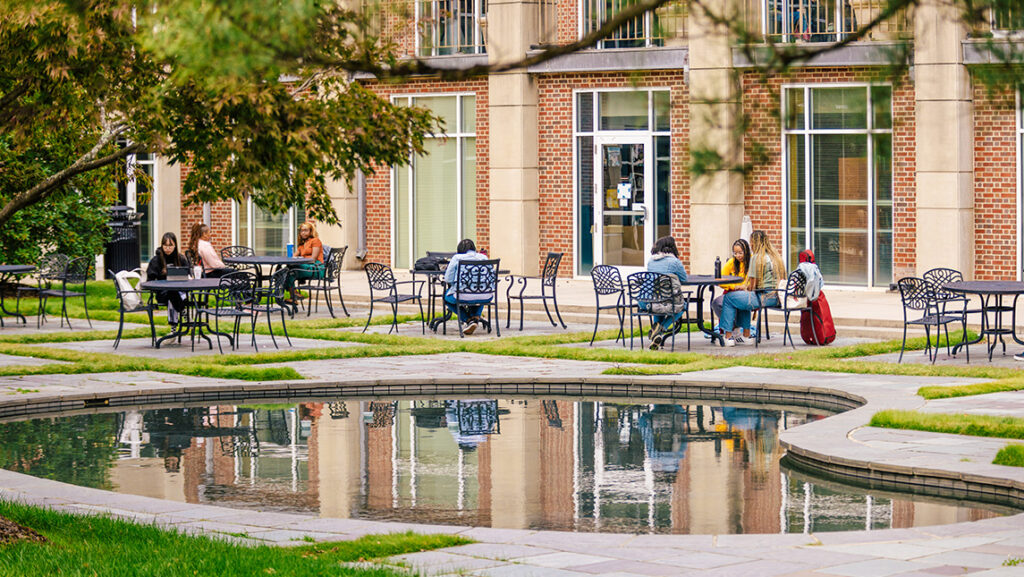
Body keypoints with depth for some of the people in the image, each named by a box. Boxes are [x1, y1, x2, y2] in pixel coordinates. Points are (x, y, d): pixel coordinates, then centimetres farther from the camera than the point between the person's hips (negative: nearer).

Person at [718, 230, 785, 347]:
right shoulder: (775, 256, 14)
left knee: (729, 298, 5)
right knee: (742, 296, 31)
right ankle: (746, 336, 28)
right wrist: (746, 287, 23)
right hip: (776, 297, 9)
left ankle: (728, 337, 7)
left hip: (765, 297, -9)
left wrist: (745, 288, 12)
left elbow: (752, 286, -11)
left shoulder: (756, 258, -11)